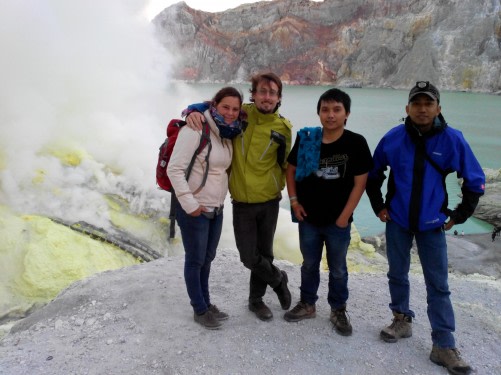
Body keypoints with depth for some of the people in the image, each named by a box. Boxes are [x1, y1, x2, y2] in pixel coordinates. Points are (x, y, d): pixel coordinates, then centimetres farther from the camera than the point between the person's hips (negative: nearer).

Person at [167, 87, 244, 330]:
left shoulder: (228, 134, 7)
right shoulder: (196, 130, -18)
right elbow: (175, 169, -21)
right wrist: (189, 204, -21)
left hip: (216, 209, 8)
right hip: (194, 209, -8)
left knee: (207, 258, 20)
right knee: (195, 260, 7)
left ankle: (206, 303, 36)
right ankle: (199, 310, 24)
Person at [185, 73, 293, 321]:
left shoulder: (283, 127, -4)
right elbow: (210, 105, 3)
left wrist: (278, 186, 5)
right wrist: (193, 112, -17)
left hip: (269, 201, 1)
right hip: (242, 202, -1)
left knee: (264, 254, 13)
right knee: (249, 257, 1)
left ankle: (256, 299, 37)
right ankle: (278, 279, 32)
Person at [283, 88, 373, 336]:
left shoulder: (356, 143, -12)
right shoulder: (306, 139, -5)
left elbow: (360, 183, -10)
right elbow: (291, 169, 8)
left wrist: (344, 216, -11)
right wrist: (294, 200, -1)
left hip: (338, 221, -2)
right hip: (308, 218, 2)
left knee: (338, 269, 14)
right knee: (309, 264, 19)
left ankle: (338, 310, 33)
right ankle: (307, 304, 37)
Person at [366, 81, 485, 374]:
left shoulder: (452, 139, -11)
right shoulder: (393, 138, -8)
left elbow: (475, 181, -1)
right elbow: (373, 174, 7)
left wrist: (459, 216, -1)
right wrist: (379, 206, 5)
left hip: (432, 224, -1)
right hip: (397, 221, 2)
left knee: (438, 285, 3)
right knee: (398, 275, 14)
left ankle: (444, 346, 12)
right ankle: (403, 320, 35)